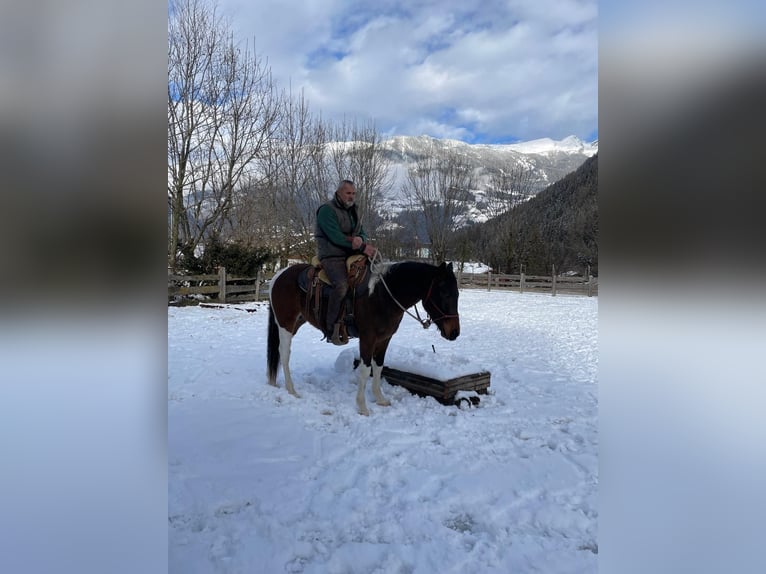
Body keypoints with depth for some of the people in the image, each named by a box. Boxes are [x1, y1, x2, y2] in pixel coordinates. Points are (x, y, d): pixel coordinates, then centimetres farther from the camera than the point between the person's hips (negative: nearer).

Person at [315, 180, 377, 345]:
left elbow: (363, 234, 14)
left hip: (352, 255, 8)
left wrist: (360, 240, -13)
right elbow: (336, 237, -18)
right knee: (342, 285, -33)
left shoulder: (352, 211, 19)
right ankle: (332, 329, -25)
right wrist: (363, 247, -18)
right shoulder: (327, 210, -6)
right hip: (332, 256, -8)